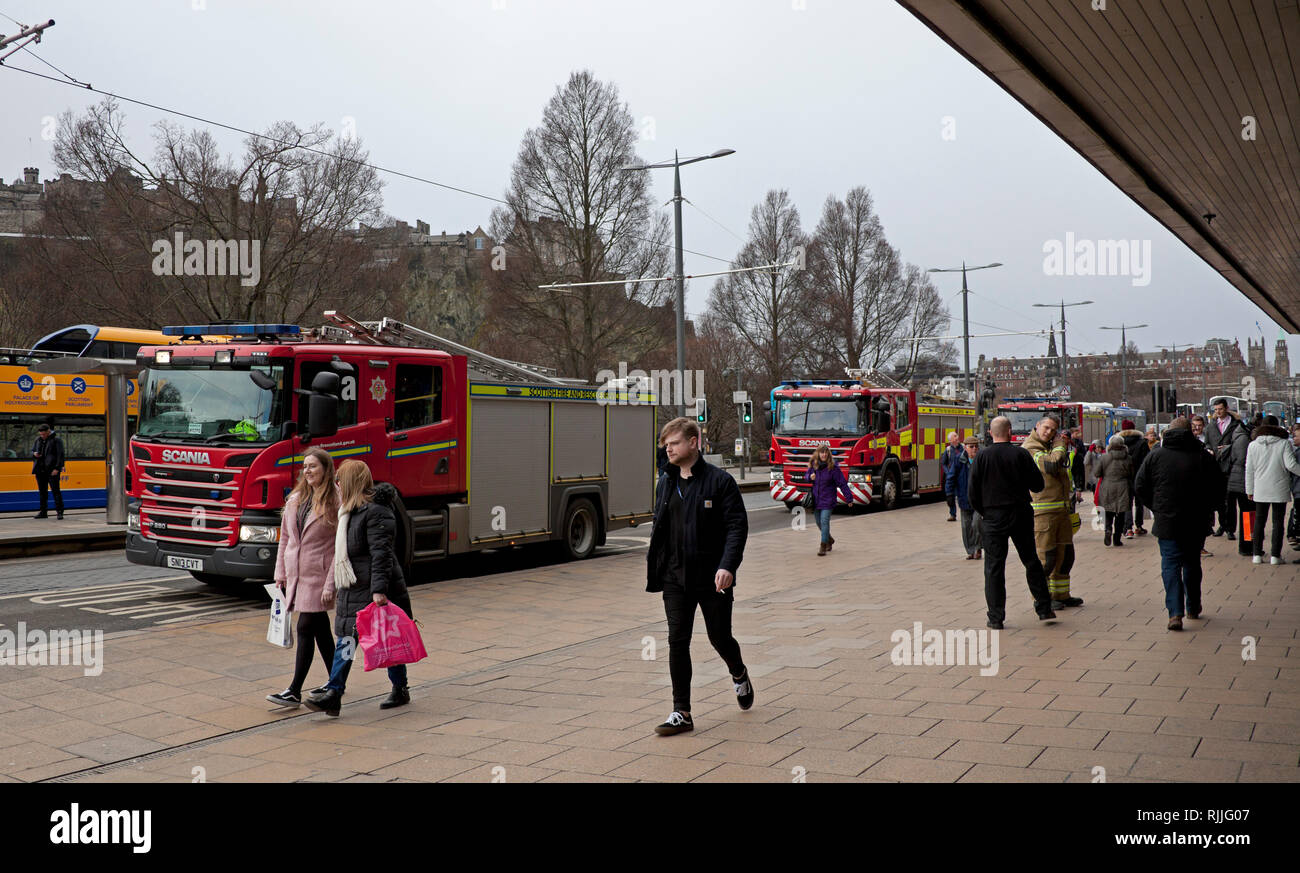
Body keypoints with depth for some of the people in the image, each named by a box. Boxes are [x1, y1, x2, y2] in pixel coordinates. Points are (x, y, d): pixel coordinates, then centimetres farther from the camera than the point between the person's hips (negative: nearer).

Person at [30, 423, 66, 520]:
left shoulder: (56, 440, -4)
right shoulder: (38, 439, 13)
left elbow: (60, 455, -9)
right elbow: (32, 451, 24)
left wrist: (57, 468, -17)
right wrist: (34, 454, -2)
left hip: (52, 471, -6)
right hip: (40, 470, 6)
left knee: (55, 490, -7)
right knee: (42, 492, 10)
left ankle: (59, 512, -5)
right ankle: (43, 512, 16)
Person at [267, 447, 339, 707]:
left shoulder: (336, 501, -9)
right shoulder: (295, 500, 12)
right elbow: (285, 538, 16)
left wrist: (332, 582, -16)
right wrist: (280, 574, 12)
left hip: (318, 575, -7)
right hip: (296, 573, 7)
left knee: (306, 628, -8)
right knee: (320, 628, 14)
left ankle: (295, 692, -4)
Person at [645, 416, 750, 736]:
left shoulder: (720, 481, -8)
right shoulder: (665, 483, 9)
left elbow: (737, 526, -12)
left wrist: (728, 566, -23)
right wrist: (652, 565, 14)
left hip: (712, 579, -4)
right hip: (675, 578, 4)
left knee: (720, 638, 9)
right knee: (677, 642, -1)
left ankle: (739, 674, 42)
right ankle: (681, 713, 7)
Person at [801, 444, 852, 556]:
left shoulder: (833, 468, -13)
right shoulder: (813, 465, 0)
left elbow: (842, 483, -9)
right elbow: (806, 475, 17)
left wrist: (849, 498, -8)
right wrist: (810, 477, -9)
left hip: (828, 500, -5)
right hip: (816, 499, 5)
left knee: (824, 521, -12)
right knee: (819, 522, 16)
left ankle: (823, 546, -7)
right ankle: (829, 539, 40)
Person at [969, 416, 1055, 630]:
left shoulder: (981, 457, -5)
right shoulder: (1021, 455, -5)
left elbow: (973, 493, -5)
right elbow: (1038, 485, -1)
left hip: (992, 518, -1)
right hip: (1021, 516, 1)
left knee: (994, 567, 3)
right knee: (1031, 562, 15)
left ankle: (996, 618, 3)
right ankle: (1044, 608, 20)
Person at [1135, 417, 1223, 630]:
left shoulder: (1156, 455, -2)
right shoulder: (1204, 456, 0)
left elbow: (1141, 486, 0)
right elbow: (1218, 487, 3)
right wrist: (1205, 510, 16)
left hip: (1166, 522, -2)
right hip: (1196, 523, 2)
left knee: (1170, 565, -1)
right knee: (1192, 563, 18)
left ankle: (1175, 612, -14)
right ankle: (1193, 608, 30)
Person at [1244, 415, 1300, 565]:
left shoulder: (1253, 445, 1)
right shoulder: (1284, 443, -6)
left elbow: (1249, 469, 4)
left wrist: (1250, 490, 10)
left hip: (1260, 490, 2)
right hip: (1280, 490, -2)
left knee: (1259, 522, 9)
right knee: (1278, 522, 4)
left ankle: (1257, 554, 8)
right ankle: (1275, 555, 2)